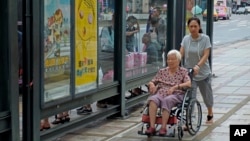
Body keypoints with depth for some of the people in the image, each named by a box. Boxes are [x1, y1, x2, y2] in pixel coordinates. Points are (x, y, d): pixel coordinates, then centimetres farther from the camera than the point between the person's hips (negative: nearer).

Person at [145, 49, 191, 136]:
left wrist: (175, 87, -19)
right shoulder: (162, 71, 22)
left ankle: (163, 128, -38)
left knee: (167, 100, -39)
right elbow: (152, 82, 22)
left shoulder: (183, 71, 11)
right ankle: (152, 127, -39)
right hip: (161, 93, 3)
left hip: (176, 94, -3)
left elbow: (189, 83, -5)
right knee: (153, 99, -33)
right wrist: (151, 84, -4)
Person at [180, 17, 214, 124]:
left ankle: (210, 115, 43)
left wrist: (198, 66, -33)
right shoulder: (186, 39, -3)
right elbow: (181, 53, -8)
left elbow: (206, 55, -18)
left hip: (203, 73, -1)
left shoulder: (205, 38, -11)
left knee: (207, 95, 17)